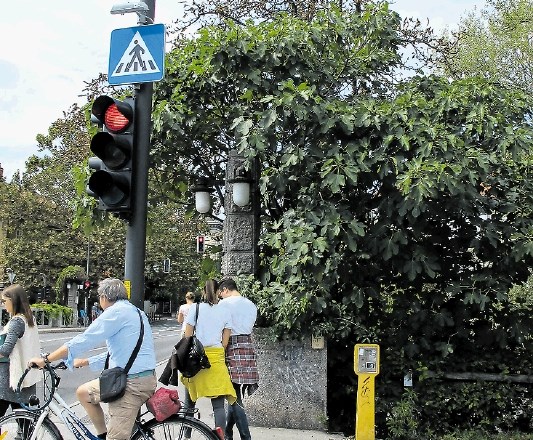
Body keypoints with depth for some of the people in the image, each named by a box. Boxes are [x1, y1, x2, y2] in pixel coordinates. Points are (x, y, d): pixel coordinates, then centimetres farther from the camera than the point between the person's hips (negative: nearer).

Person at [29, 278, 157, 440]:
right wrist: (84, 362, 30)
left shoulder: (116, 312, -11)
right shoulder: (133, 311, 18)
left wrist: (46, 359, -5)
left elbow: (83, 341, -14)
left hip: (131, 384, -10)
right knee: (83, 392, 19)